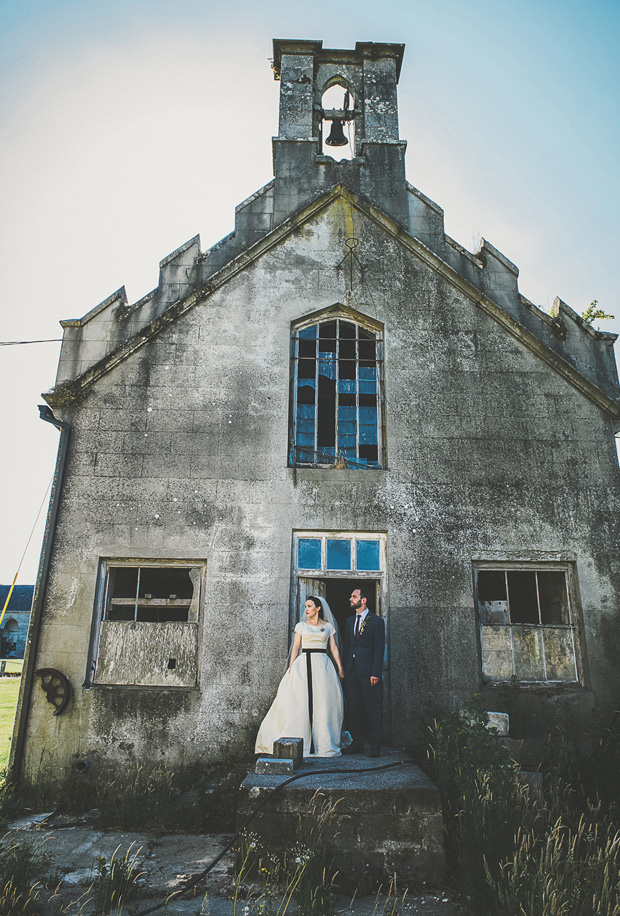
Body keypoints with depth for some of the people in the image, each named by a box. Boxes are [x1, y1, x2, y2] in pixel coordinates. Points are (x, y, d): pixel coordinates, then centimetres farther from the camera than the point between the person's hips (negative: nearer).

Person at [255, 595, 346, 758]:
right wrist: (291, 667, -4)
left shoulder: (329, 626, 10)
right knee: (300, 701, -7)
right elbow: (295, 647, 6)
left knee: (323, 702, -2)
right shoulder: (301, 625, 11)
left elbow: (334, 648, 8)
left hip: (323, 665, 0)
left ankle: (324, 743, 8)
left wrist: (340, 667, -1)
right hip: (303, 664, 0)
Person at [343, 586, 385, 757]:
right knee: (353, 708, 9)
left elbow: (379, 648, -8)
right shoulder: (350, 621, 15)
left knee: (372, 708, 0)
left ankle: (375, 746, 10)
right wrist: (344, 669, 9)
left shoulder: (376, 621, -4)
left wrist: (375, 672, -14)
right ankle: (357, 744, 20)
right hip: (351, 672, 6)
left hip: (368, 671, -6)